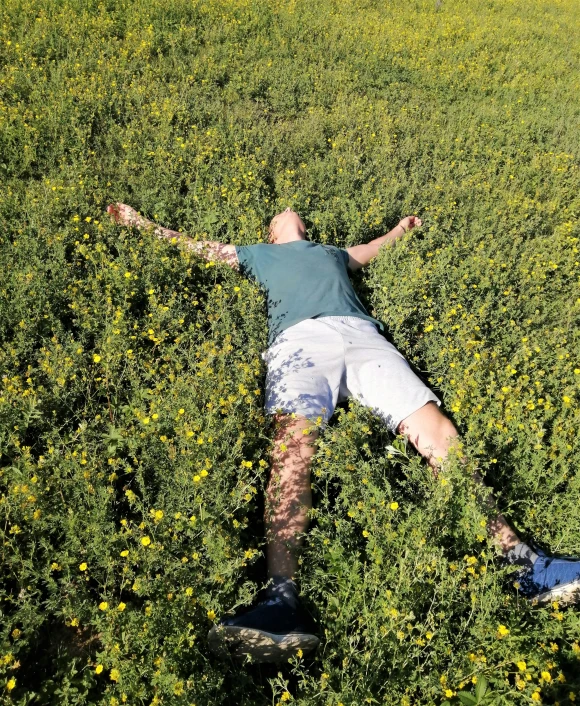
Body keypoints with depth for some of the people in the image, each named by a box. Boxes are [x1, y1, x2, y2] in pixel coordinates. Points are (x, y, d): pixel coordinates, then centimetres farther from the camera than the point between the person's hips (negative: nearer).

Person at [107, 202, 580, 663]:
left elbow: (368, 251, 63)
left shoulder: (331, 251, 44)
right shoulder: (257, 254, 38)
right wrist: (140, 222, 49)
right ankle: (283, 599, -45)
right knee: (293, 443, -33)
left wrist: (400, 230, 72)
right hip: (299, 338, -3)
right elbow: (193, 245, 44)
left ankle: (521, 563, -22)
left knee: (435, 427, -19)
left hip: (362, 334, 3)